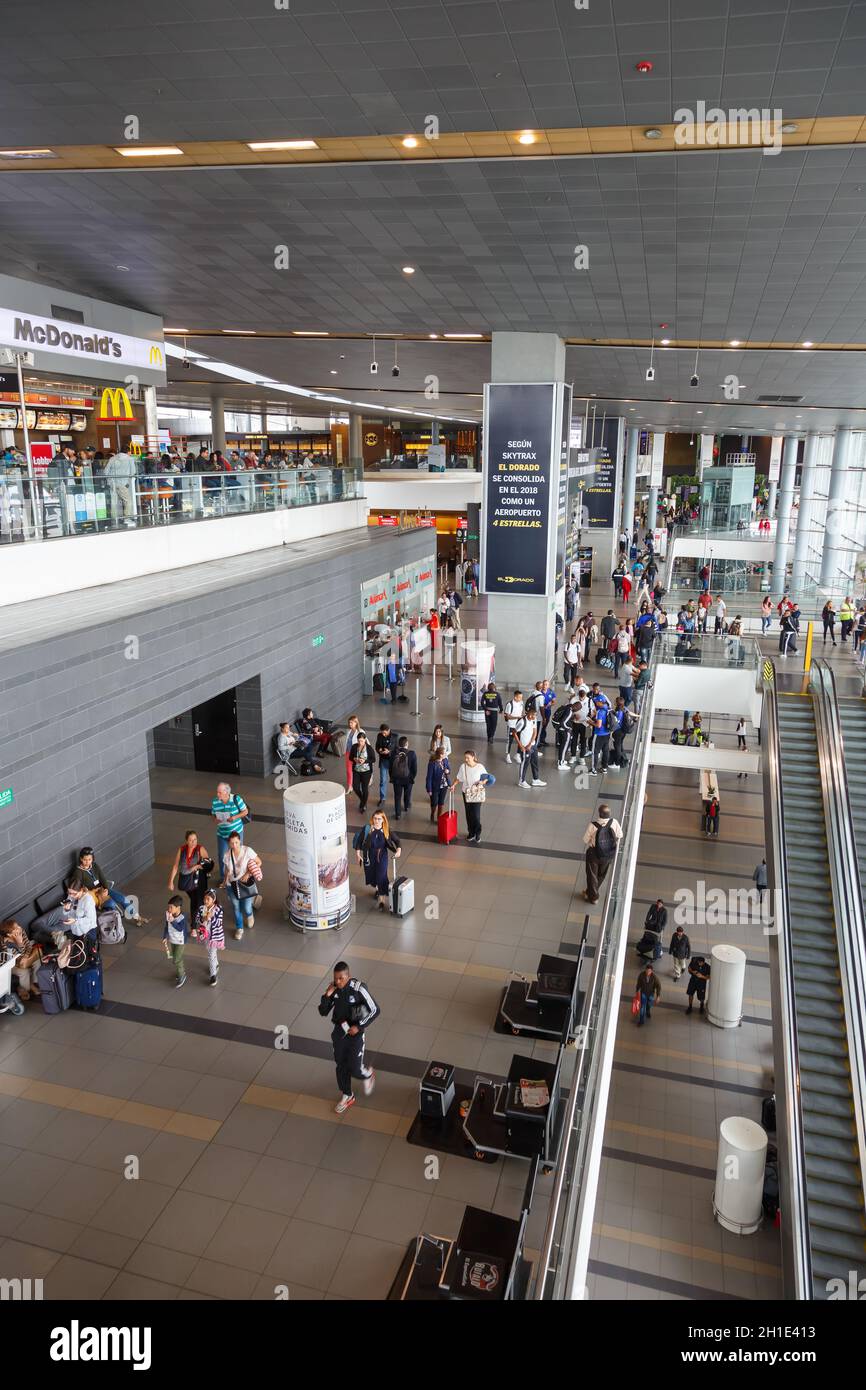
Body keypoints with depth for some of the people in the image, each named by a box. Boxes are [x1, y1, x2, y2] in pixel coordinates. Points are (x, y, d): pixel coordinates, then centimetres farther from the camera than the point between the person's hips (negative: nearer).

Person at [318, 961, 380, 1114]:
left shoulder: (358, 989, -24)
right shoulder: (333, 988, -11)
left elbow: (375, 1010, -16)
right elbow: (323, 1012, -3)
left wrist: (359, 1026, -19)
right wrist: (327, 995, -19)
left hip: (355, 1033, -4)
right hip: (339, 1031, 4)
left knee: (355, 1068, -1)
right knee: (341, 1066, 15)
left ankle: (368, 1074, 35)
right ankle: (347, 1096, 38)